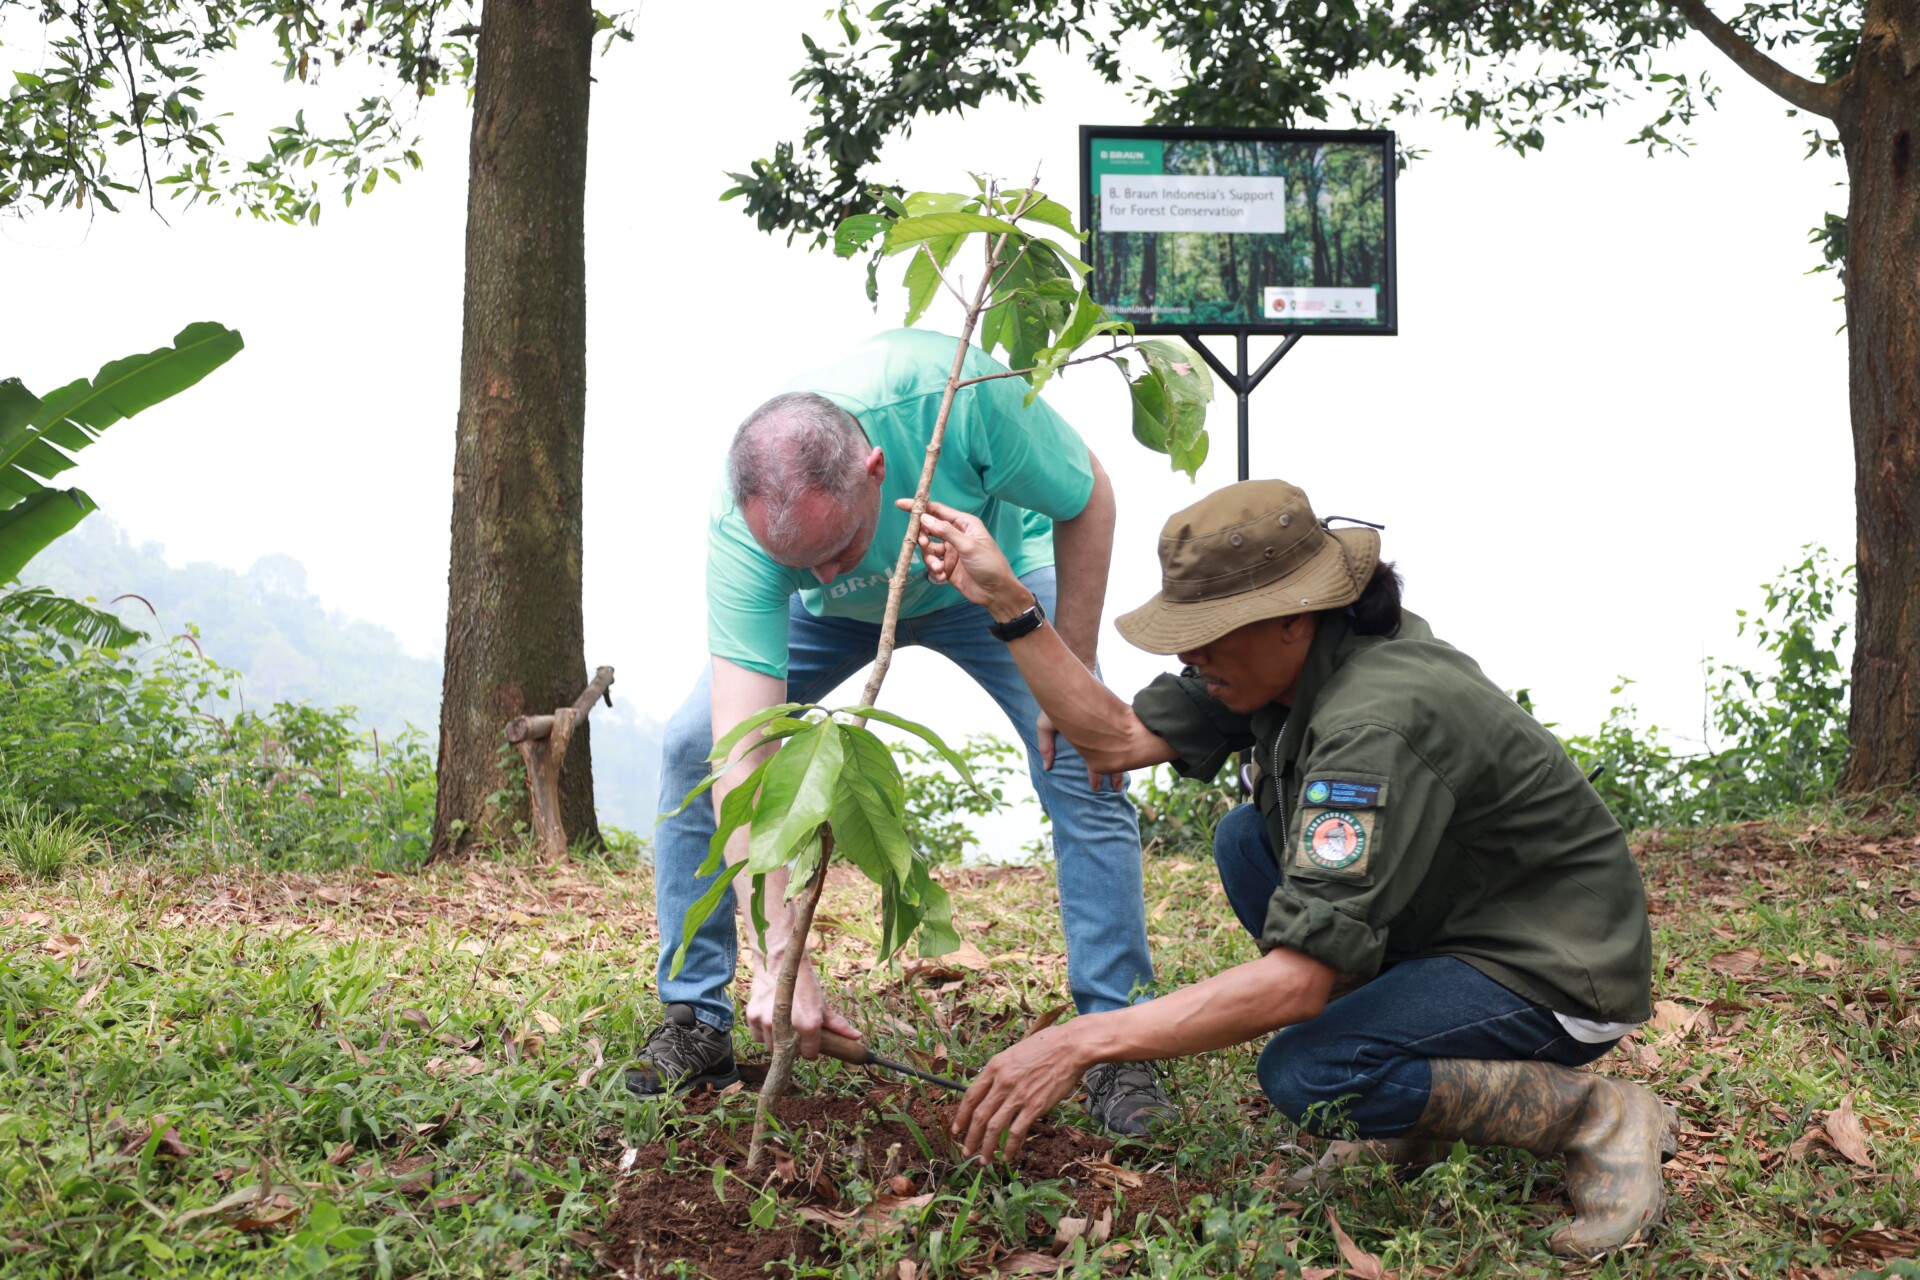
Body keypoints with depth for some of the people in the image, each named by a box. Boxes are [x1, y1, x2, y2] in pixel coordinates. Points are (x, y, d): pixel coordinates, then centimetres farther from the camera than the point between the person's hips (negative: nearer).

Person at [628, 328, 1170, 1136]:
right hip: (838, 616, 1)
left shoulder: (955, 394, -44)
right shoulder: (740, 534, -39)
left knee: (1085, 767, -18)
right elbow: (745, 763, -41)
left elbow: (1086, 500, -23)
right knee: (692, 747, -15)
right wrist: (781, 962, -47)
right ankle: (696, 1022, 0)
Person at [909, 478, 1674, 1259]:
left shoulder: (1378, 720, -33)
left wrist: (1082, 1042, -36)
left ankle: (1599, 1117, -8)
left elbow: (1302, 977, -37)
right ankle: (1412, 1107, 7)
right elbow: (1115, 740, -1)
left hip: (1562, 967, -9)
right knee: (1247, 842, 3)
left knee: (1305, 1076, -26)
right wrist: (1006, 602, -9)